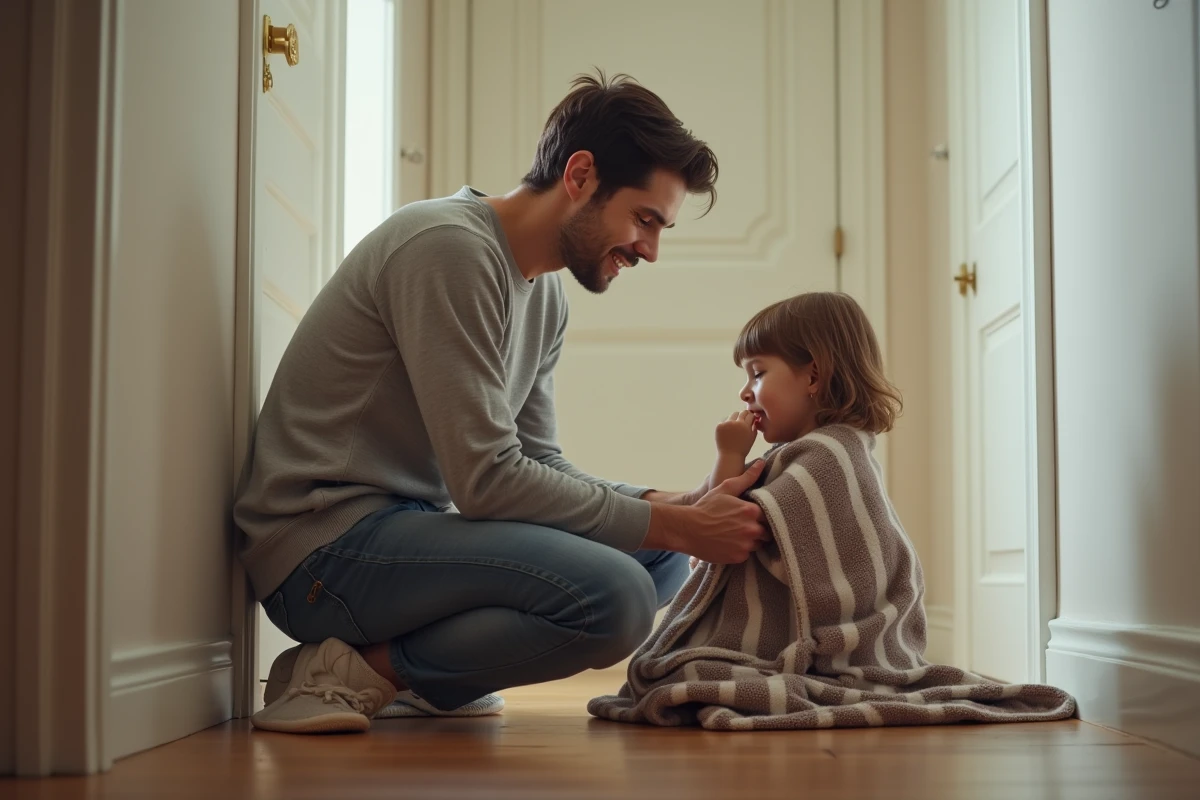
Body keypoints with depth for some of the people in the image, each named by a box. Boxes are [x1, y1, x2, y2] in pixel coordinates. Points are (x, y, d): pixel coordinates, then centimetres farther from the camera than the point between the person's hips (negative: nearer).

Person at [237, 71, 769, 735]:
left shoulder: (544, 290, 13)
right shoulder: (450, 246, -17)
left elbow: (538, 465, 12)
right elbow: (487, 480, -22)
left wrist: (680, 508, -3)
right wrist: (677, 525, -17)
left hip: (410, 525, 10)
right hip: (325, 544, -10)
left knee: (661, 552, 10)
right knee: (613, 595, -27)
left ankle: (410, 676, 3)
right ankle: (352, 672, -10)